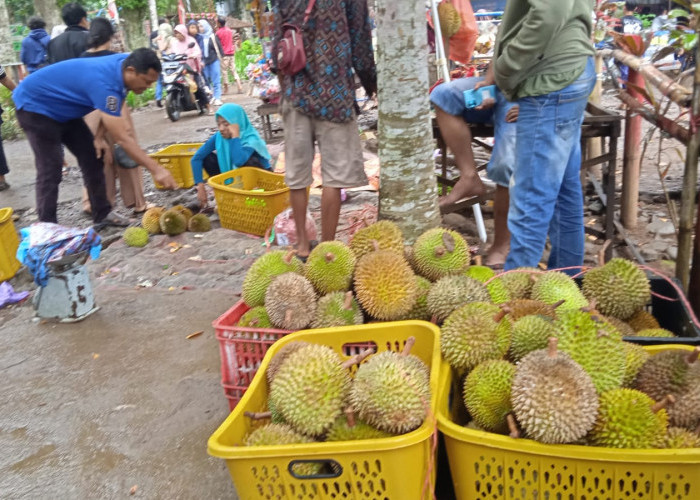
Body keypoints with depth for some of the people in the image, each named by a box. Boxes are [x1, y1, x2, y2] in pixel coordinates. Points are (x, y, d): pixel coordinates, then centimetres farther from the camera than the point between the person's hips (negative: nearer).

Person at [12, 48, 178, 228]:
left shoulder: (124, 63, -11)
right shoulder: (105, 84, -37)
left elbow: (110, 112, 5)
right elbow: (122, 138, -39)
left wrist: (99, 137, -7)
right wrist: (156, 169, -39)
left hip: (62, 109, 9)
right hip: (34, 104, -9)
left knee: (93, 157, 6)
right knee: (50, 171, -14)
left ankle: (102, 214, 14)